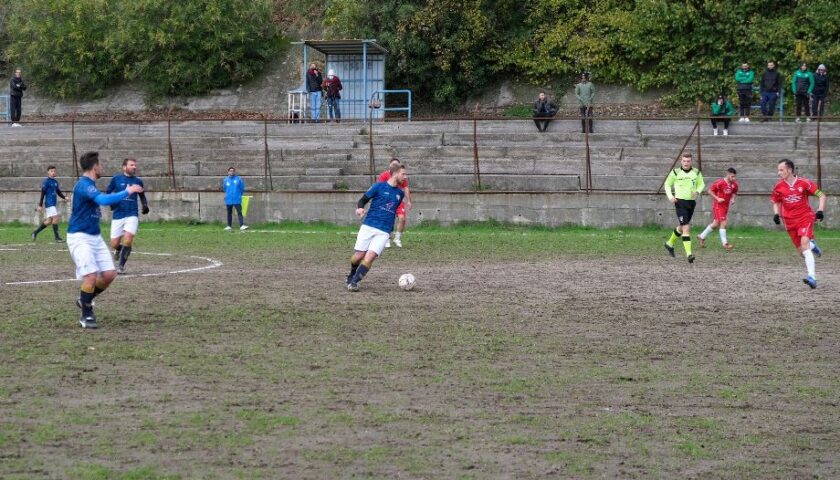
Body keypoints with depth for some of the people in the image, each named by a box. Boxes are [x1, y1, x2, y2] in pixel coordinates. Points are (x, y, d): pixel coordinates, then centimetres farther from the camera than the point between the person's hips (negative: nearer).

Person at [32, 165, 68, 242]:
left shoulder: (55, 182, 14)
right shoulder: (46, 181, -8)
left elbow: (58, 192, 22)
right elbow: (43, 193, -10)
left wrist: (64, 198, 4)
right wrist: (40, 205, -13)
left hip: (53, 203, 8)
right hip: (49, 203, -8)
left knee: (48, 221, 10)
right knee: (55, 218, -12)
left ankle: (35, 232, 23)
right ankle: (57, 238, -9)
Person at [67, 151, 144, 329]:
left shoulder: (89, 185, 13)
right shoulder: (84, 185, -19)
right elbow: (104, 200, -33)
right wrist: (127, 192, -25)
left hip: (95, 236, 9)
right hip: (80, 237, -9)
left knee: (109, 274, 2)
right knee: (91, 276, -17)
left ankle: (85, 300, 23)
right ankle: (86, 315, -2)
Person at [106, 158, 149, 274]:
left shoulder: (138, 181, 7)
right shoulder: (116, 179, 2)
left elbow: (142, 196, 22)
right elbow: (107, 193, 9)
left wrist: (145, 205, 4)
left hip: (132, 215, 0)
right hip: (118, 215, 0)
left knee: (128, 240, -20)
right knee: (114, 244, 1)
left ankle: (121, 266, -5)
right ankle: (119, 250, 39)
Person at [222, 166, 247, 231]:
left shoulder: (239, 179, -2)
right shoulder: (225, 180, 7)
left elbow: (242, 188, 4)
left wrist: (239, 194, 9)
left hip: (237, 200, -3)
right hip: (228, 200, 3)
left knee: (239, 212, -11)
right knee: (229, 213, 11)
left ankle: (242, 225, -18)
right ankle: (229, 226, 18)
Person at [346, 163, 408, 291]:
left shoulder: (400, 194, 14)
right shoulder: (379, 186, 2)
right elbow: (363, 200, 3)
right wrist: (360, 208, -16)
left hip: (384, 232, 2)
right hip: (368, 226, -2)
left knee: (369, 257, -16)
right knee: (358, 256, -2)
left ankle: (354, 282, -10)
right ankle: (351, 276, 27)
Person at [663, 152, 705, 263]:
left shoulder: (696, 173, 4)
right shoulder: (675, 172, -3)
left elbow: (701, 184, 17)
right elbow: (667, 184, 9)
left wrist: (697, 192, -5)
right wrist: (670, 196, -6)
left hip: (692, 202, 5)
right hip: (680, 202, -5)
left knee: (682, 227, 19)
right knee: (686, 228, -15)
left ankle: (670, 243, 45)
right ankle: (689, 253, -19)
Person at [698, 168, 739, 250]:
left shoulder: (734, 184, 0)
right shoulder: (720, 183, -19)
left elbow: (734, 192, 18)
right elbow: (710, 191, -11)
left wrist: (733, 198, -2)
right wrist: (717, 198, -21)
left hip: (726, 206, 7)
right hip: (718, 205, -7)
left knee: (715, 224, 13)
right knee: (723, 223, -13)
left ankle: (702, 237, 29)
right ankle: (724, 243, -7)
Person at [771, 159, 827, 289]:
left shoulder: (804, 183, -10)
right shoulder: (778, 187, 0)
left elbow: (821, 195, -2)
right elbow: (776, 202, 18)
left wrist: (820, 211, -14)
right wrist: (776, 214, 0)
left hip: (805, 217, -4)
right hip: (790, 222, 4)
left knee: (804, 243, -25)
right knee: (802, 251, 4)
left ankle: (812, 278, -32)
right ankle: (812, 246, 43)